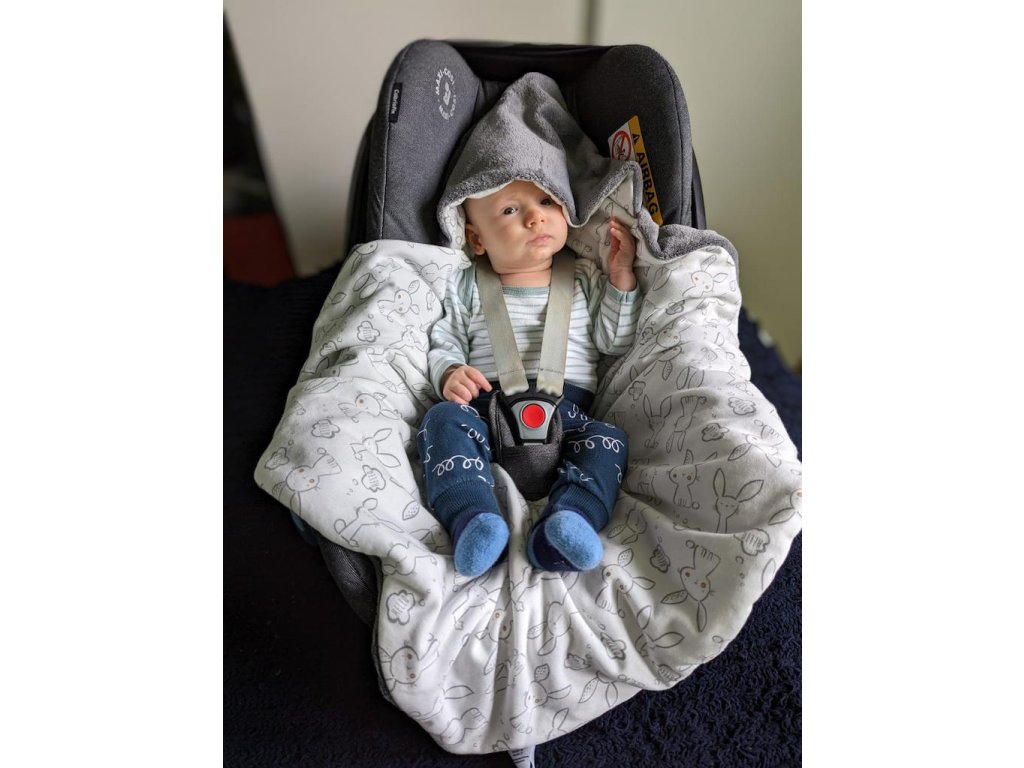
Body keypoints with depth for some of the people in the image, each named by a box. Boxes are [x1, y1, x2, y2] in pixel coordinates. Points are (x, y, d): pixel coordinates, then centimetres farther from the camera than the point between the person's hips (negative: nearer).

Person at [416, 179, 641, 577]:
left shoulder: (584, 278, 19)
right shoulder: (465, 287, 16)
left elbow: (615, 342, 14)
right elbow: (443, 343, 11)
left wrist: (621, 278, 5)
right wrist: (449, 373, -12)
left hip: (567, 409, 1)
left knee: (610, 439, -25)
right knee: (442, 419, -27)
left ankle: (562, 528, -42)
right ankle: (473, 520, -41)